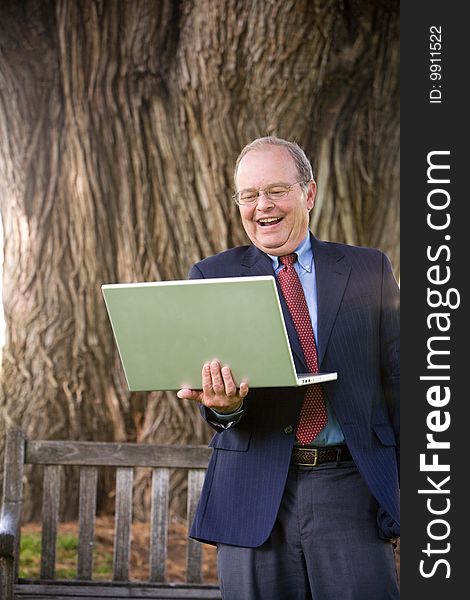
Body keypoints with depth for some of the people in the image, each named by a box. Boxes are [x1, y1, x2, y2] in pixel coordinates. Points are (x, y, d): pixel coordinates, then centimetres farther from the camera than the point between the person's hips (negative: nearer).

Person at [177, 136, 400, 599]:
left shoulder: (369, 271, 8)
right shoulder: (212, 278, 7)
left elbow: (396, 381, 8)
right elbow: (212, 385, -2)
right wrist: (222, 403, -26)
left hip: (351, 490, 0)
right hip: (253, 495, 0)